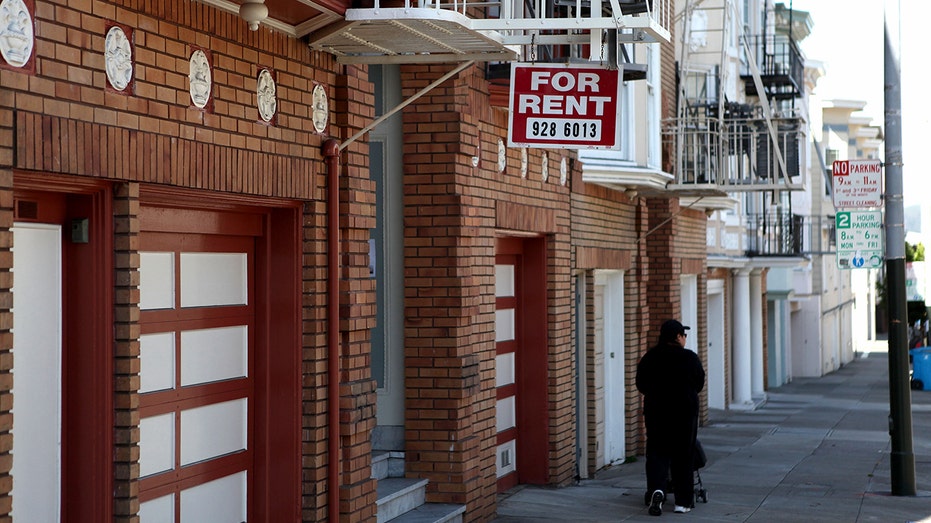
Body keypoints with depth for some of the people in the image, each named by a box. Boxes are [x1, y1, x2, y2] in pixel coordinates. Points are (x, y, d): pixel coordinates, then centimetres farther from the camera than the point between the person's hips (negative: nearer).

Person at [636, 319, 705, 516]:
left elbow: (641, 384, 4)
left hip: (655, 410, 1)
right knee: (683, 455, 8)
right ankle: (683, 501, 11)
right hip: (685, 411, -1)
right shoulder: (690, 358, -8)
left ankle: (656, 487, -21)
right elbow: (699, 384, 2)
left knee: (657, 452, 4)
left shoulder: (649, 358, -3)